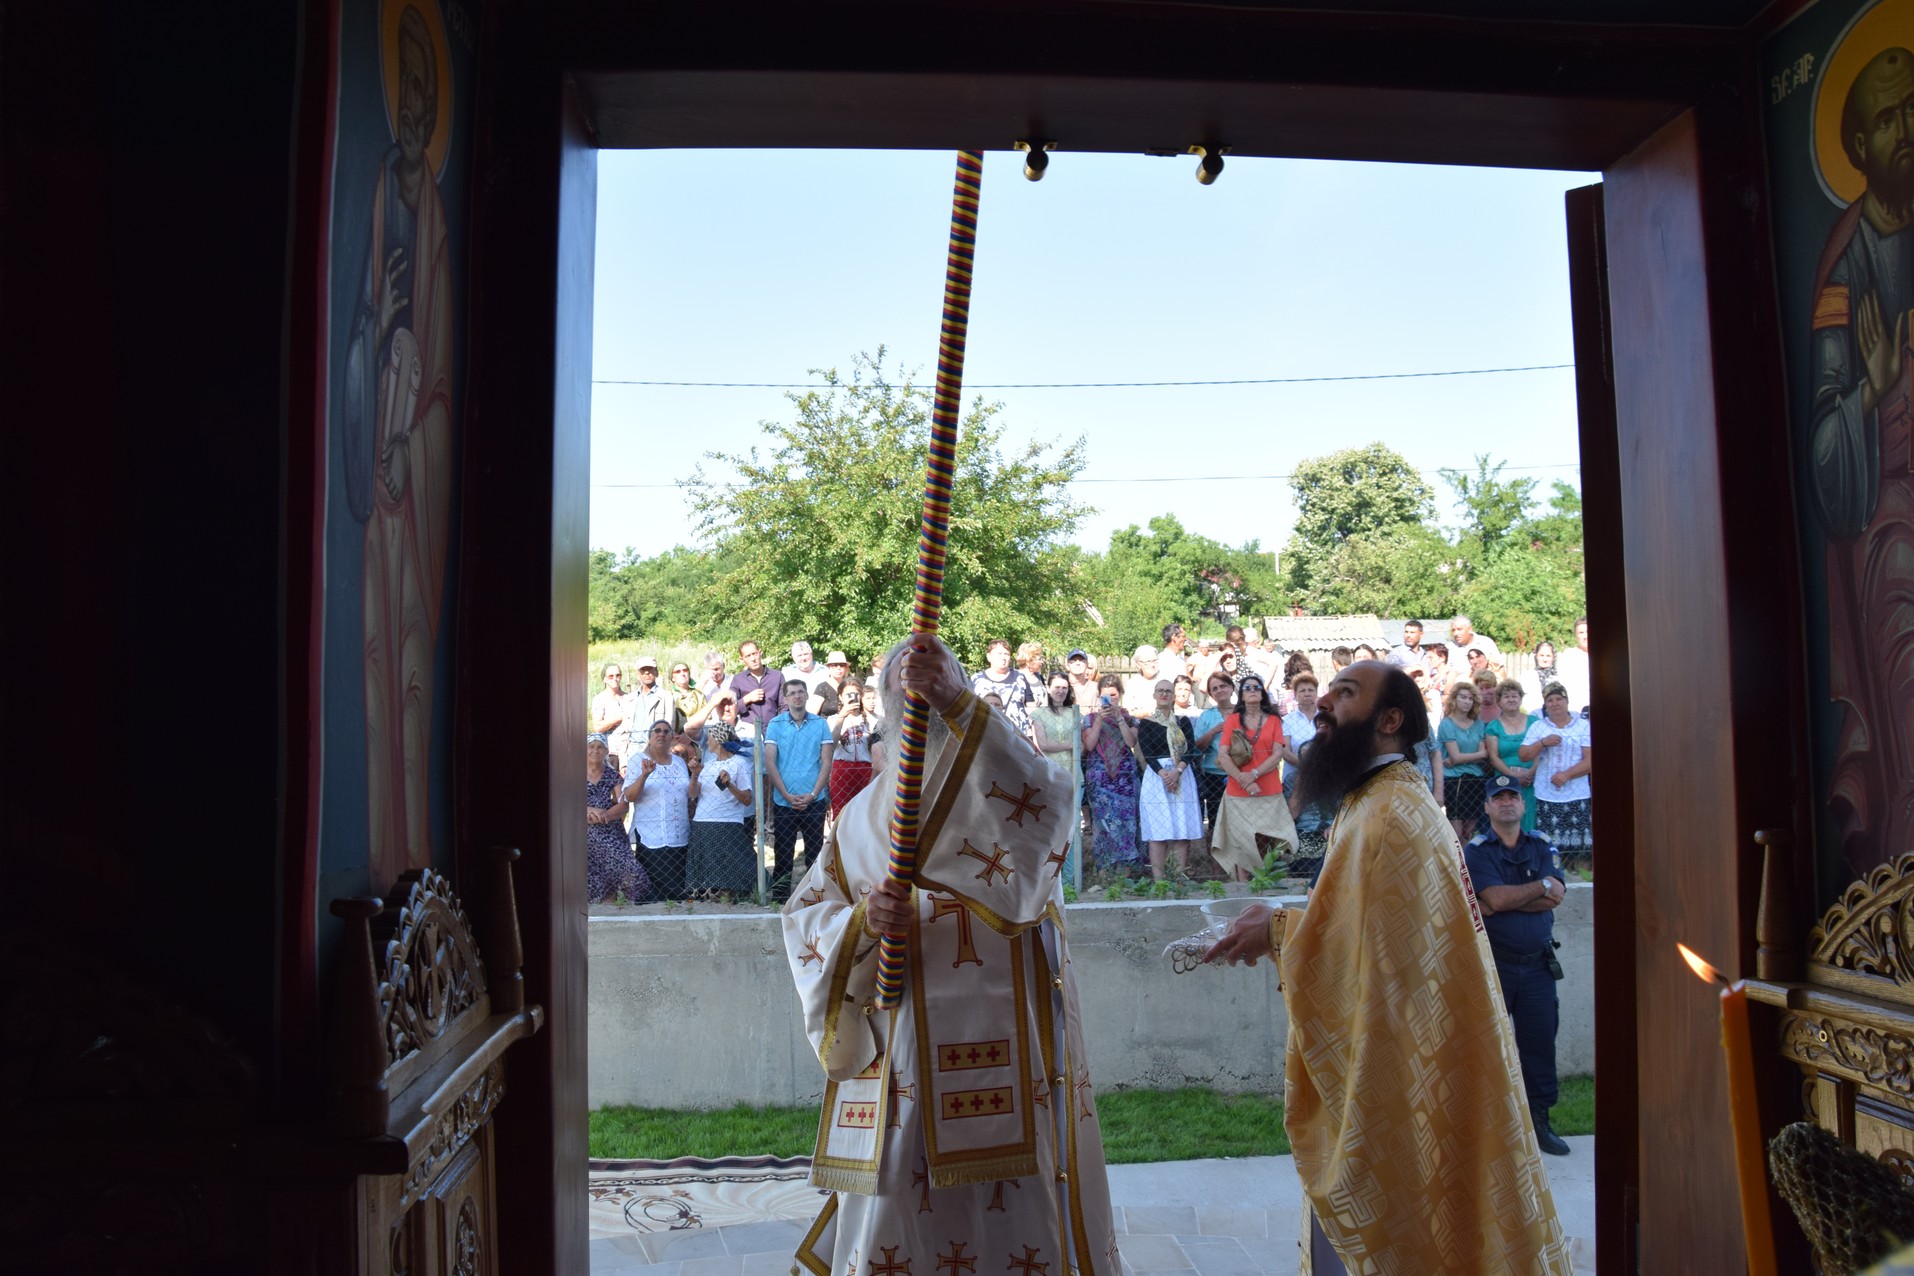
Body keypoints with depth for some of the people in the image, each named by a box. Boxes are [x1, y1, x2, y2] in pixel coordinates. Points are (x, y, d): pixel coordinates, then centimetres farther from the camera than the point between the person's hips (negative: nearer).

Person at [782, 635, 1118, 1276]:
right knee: (890, 1218, 7)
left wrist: (954, 703, -34)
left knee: (1014, 1215, -2)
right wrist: (861, 922, -13)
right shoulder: (866, 812, 15)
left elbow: (1046, 796, -22)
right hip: (894, 1049, 3)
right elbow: (805, 916, 10)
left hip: (997, 1047, -3)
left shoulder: (1003, 782, 3)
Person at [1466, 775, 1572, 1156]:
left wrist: (1507, 900, -13)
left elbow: (1557, 896, -6)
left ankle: (1539, 1120, 16)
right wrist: (1541, 886, -5)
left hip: (1538, 964, 3)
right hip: (1492, 964, -3)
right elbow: (1495, 898, -16)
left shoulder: (1543, 848, 10)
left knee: (1540, 1042, 5)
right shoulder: (1476, 850, -1)